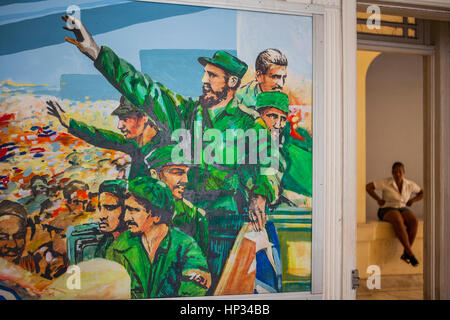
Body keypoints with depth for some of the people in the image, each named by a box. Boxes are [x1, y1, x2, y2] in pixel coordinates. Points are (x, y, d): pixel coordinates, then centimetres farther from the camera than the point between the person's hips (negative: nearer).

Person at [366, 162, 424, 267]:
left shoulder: (410, 184, 3)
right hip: (387, 211, -3)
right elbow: (368, 187, -7)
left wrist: (412, 201, 2)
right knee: (398, 222, -39)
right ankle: (411, 253, -37)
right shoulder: (386, 182, -8)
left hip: (403, 210, 4)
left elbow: (422, 193, 18)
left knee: (413, 221, -33)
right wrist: (378, 199, -10)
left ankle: (405, 253, -26)